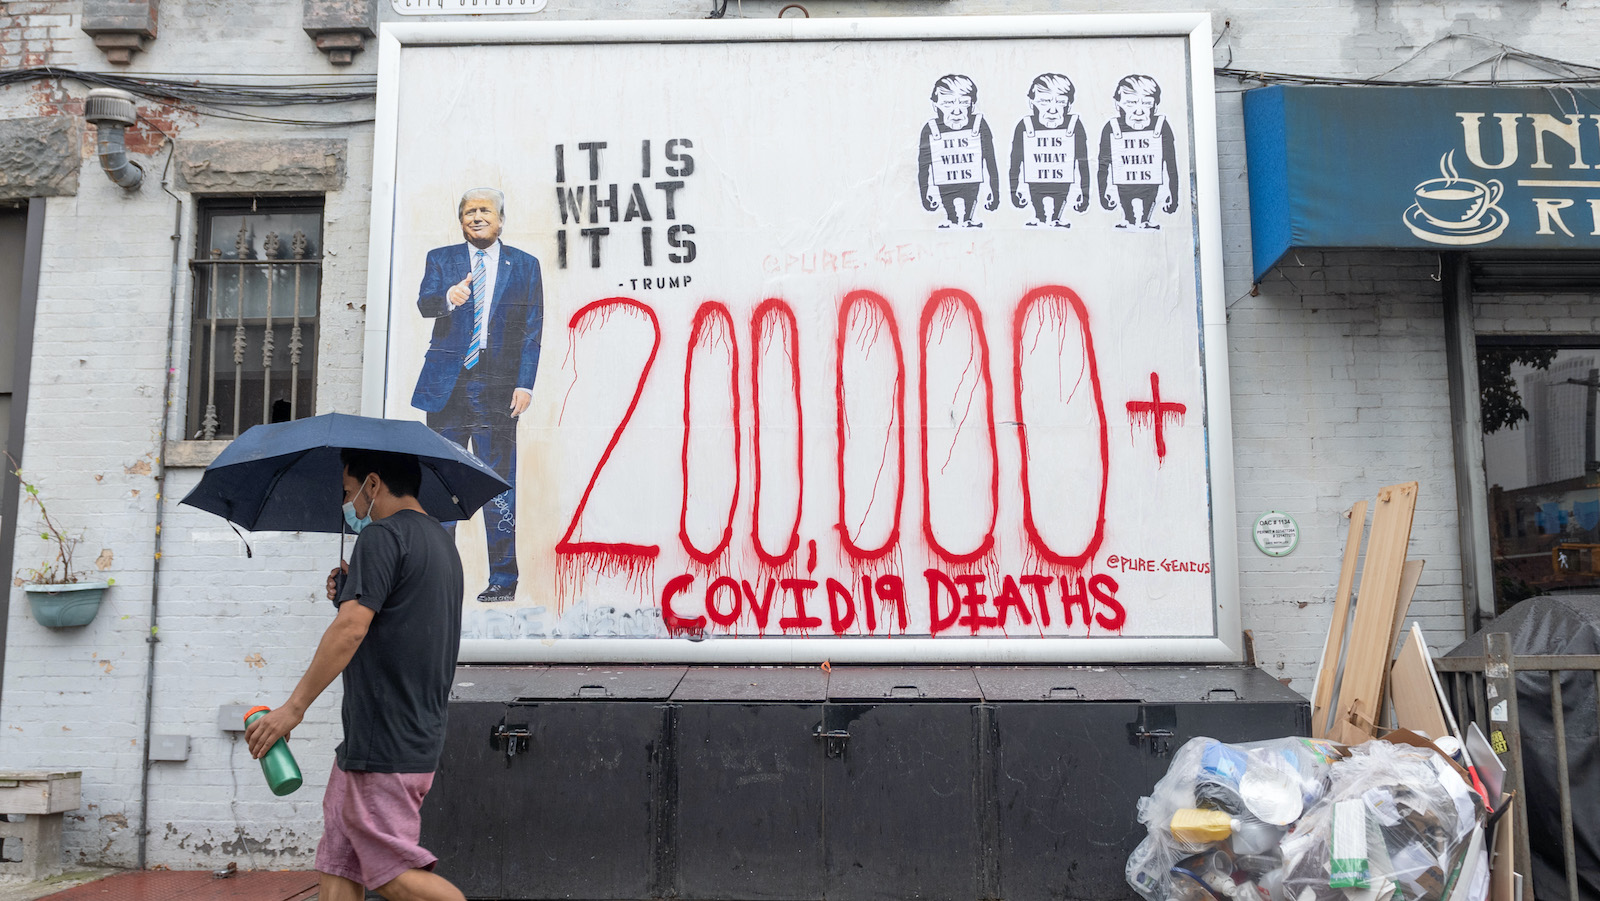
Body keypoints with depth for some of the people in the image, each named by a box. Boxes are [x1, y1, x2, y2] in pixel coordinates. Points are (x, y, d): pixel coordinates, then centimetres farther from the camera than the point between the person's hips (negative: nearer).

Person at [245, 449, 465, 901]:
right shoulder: (441, 541, 18)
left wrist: (294, 707, -19)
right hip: (418, 735, 10)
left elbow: (350, 629, -22)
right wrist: (353, 593, 11)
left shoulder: (382, 536, -12)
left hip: (384, 744, -10)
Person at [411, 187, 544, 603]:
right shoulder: (440, 259, 12)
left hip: (497, 386, -2)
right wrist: (447, 297, -28)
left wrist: (525, 383, -5)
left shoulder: (525, 266, 9)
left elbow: (532, 330, 4)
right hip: (447, 384, 2)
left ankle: (503, 580, 6)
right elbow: (424, 303, -5)